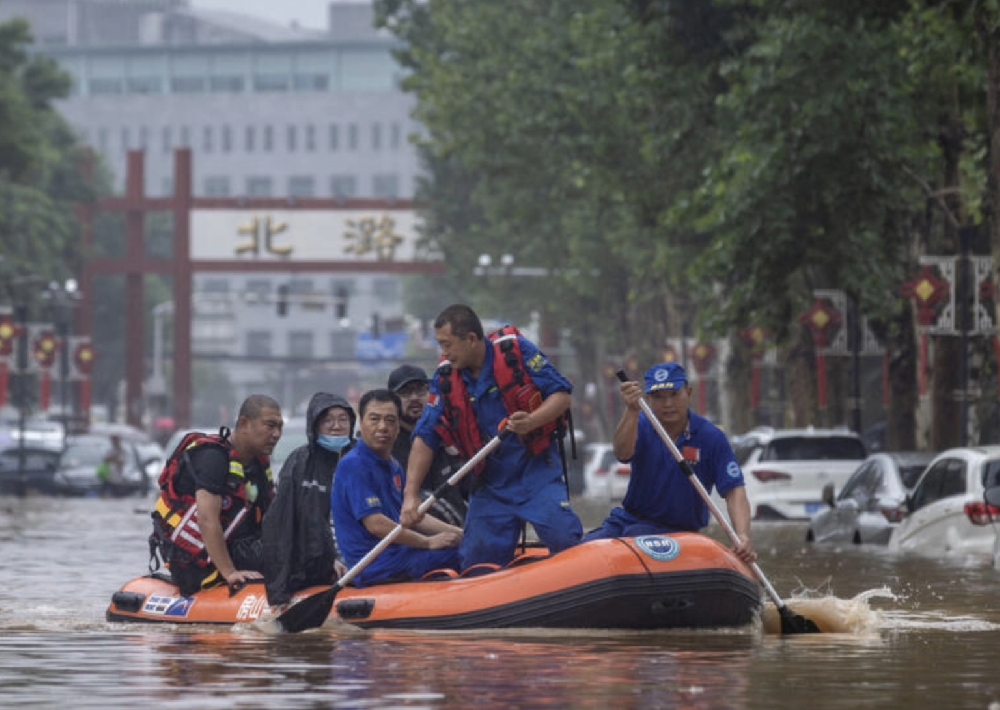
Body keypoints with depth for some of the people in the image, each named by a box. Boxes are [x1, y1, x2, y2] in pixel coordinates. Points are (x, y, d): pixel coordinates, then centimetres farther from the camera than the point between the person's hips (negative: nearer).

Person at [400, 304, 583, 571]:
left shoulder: (516, 351, -9)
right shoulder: (445, 379, 0)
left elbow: (562, 395, -8)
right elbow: (425, 438, -1)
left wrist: (532, 422, -28)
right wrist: (411, 495, -10)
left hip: (537, 472, -4)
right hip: (489, 483, 4)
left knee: (564, 540, -18)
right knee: (476, 565, -1)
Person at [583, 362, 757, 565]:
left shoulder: (711, 437, -7)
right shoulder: (641, 425, 0)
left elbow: (734, 491, -13)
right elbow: (622, 453, -23)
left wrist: (743, 537, -30)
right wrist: (632, 411, -41)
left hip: (677, 531, -3)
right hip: (629, 518, 3)